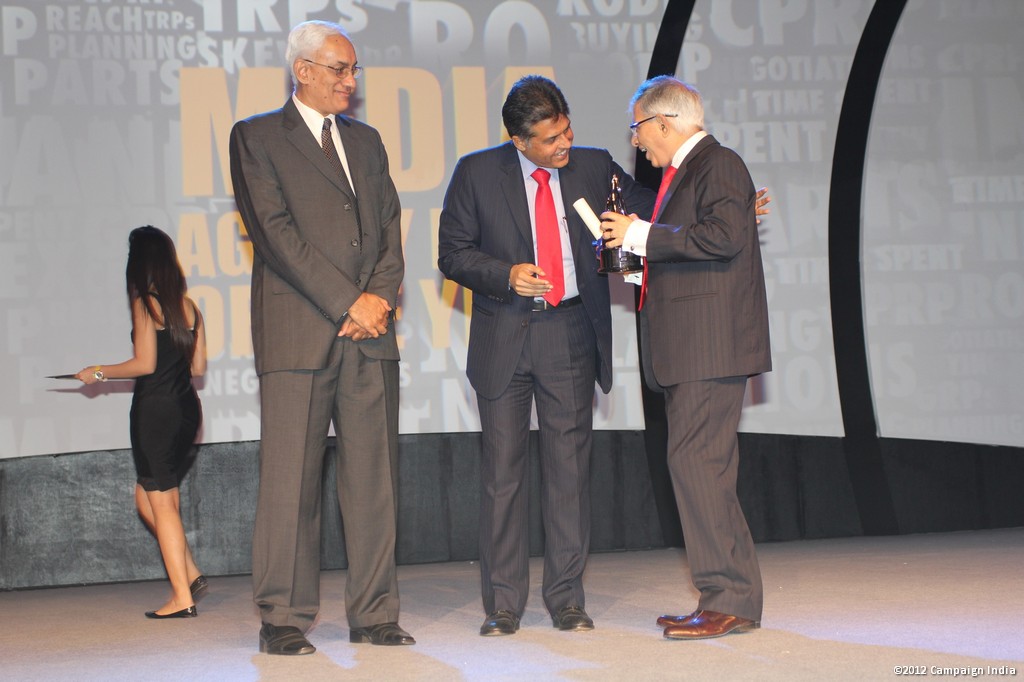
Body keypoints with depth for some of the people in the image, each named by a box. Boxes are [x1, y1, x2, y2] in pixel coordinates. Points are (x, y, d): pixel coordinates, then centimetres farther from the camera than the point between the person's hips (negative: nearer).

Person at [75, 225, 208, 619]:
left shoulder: (144, 304, -9)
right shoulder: (189, 306, 9)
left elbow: (145, 363, -13)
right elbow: (198, 368, 11)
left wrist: (99, 373, 0)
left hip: (154, 409, -7)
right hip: (186, 407, 7)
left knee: (161, 502, 0)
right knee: (148, 497, 19)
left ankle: (182, 597, 1)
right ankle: (190, 574, 13)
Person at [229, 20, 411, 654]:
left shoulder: (367, 140, 21)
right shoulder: (256, 137, 4)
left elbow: (390, 228, 15)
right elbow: (276, 231, -6)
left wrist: (379, 299, -4)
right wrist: (347, 303, -11)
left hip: (370, 332, 5)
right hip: (298, 330, -5)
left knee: (375, 476, 4)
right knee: (291, 477, -4)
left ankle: (374, 614, 10)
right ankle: (284, 619, 4)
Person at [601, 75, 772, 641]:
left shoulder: (718, 165, -9)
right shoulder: (684, 171, 22)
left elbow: (724, 237, -24)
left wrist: (643, 235, -18)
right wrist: (633, 248, 14)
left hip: (710, 347, -11)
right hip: (689, 350, 11)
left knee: (696, 464, -12)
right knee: (701, 467, 11)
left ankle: (730, 601, -7)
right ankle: (727, 597, 16)